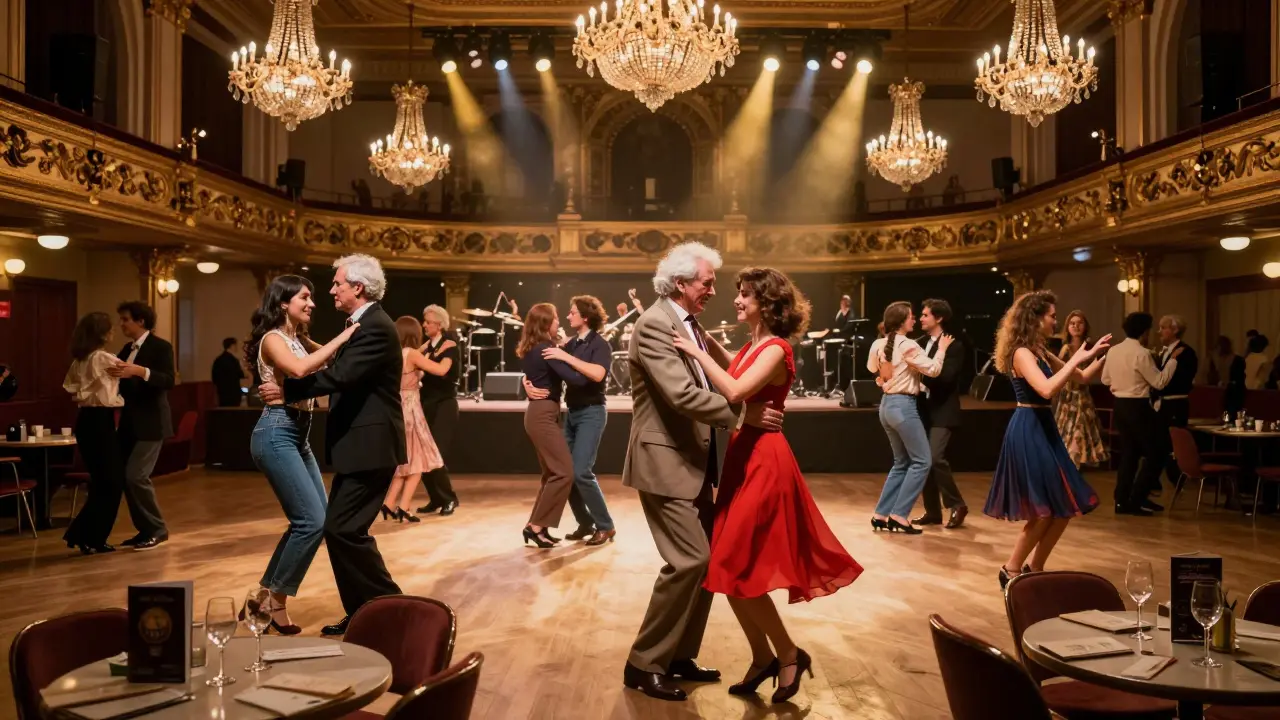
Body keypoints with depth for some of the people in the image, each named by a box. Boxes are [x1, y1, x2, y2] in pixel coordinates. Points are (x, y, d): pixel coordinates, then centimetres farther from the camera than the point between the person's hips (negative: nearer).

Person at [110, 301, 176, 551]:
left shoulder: (161, 346, -9)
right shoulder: (127, 349, 15)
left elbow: (168, 380, -22)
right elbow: (124, 384, 16)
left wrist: (139, 371, -34)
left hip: (151, 423, -8)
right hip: (130, 423, 8)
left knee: (136, 476, -14)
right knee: (126, 477, 7)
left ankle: (157, 529, 0)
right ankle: (144, 530, 17)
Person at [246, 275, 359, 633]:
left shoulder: (301, 340, 17)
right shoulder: (273, 339, -10)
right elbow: (301, 369, -29)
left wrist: (349, 339, -1)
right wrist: (341, 338, -24)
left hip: (298, 436, 9)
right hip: (276, 435, -9)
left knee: (312, 519, 9)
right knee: (312, 521, -12)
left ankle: (267, 595, 19)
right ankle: (275, 602, 2)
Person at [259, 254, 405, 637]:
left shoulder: (375, 326, -16)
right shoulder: (364, 324, 17)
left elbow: (340, 375, -26)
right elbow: (342, 373, 18)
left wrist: (287, 389, -19)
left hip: (370, 447, -11)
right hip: (359, 445, 11)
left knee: (344, 529, -10)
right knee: (341, 529, 12)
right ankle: (362, 613, 20)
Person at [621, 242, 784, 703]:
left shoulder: (691, 325, 15)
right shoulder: (655, 324, -16)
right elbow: (682, 394, -26)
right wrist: (743, 414, -22)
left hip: (693, 462, 10)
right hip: (665, 462, -10)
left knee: (704, 560, 12)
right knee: (690, 560, -11)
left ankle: (679, 656, 24)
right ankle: (643, 664, 3)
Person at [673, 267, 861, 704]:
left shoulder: (775, 349, -14)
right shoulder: (752, 347, 12)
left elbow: (735, 392, -29)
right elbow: (731, 372, 33)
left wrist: (696, 352, -20)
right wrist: (705, 337, 21)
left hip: (763, 463, -9)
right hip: (743, 460, 9)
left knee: (738, 568, -5)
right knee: (731, 568, 11)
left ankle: (789, 655, 12)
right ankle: (762, 658, 24)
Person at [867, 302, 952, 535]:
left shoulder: (879, 345, 7)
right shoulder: (908, 346, -16)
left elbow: (873, 369, 21)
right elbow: (933, 370, -14)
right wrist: (942, 349, 0)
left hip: (887, 404, 9)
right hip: (903, 406, -9)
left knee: (901, 462, 17)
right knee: (922, 461, 0)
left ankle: (881, 514, 14)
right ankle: (898, 514, -4)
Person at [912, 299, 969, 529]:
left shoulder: (954, 345, -8)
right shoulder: (920, 343, 11)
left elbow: (946, 377, -19)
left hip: (942, 410, -7)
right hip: (923, 409, 7)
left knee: (935, 458, -17)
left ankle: (956, 504, 1)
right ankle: (932, 511, 18)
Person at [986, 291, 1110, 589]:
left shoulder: (1041, 353, 14)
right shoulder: (1022, 353, -15)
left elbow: (1082, 377, 22)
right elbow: (1047, 389, -30)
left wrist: (1100, 356, 8)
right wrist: (1076, 358, -23)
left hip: (1043, 429, 10)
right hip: (1028, 431, -10)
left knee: (1063, 507, 10)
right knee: (1044, 510, -5)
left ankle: (1034, 569, 19)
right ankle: (1011, 570, 7)